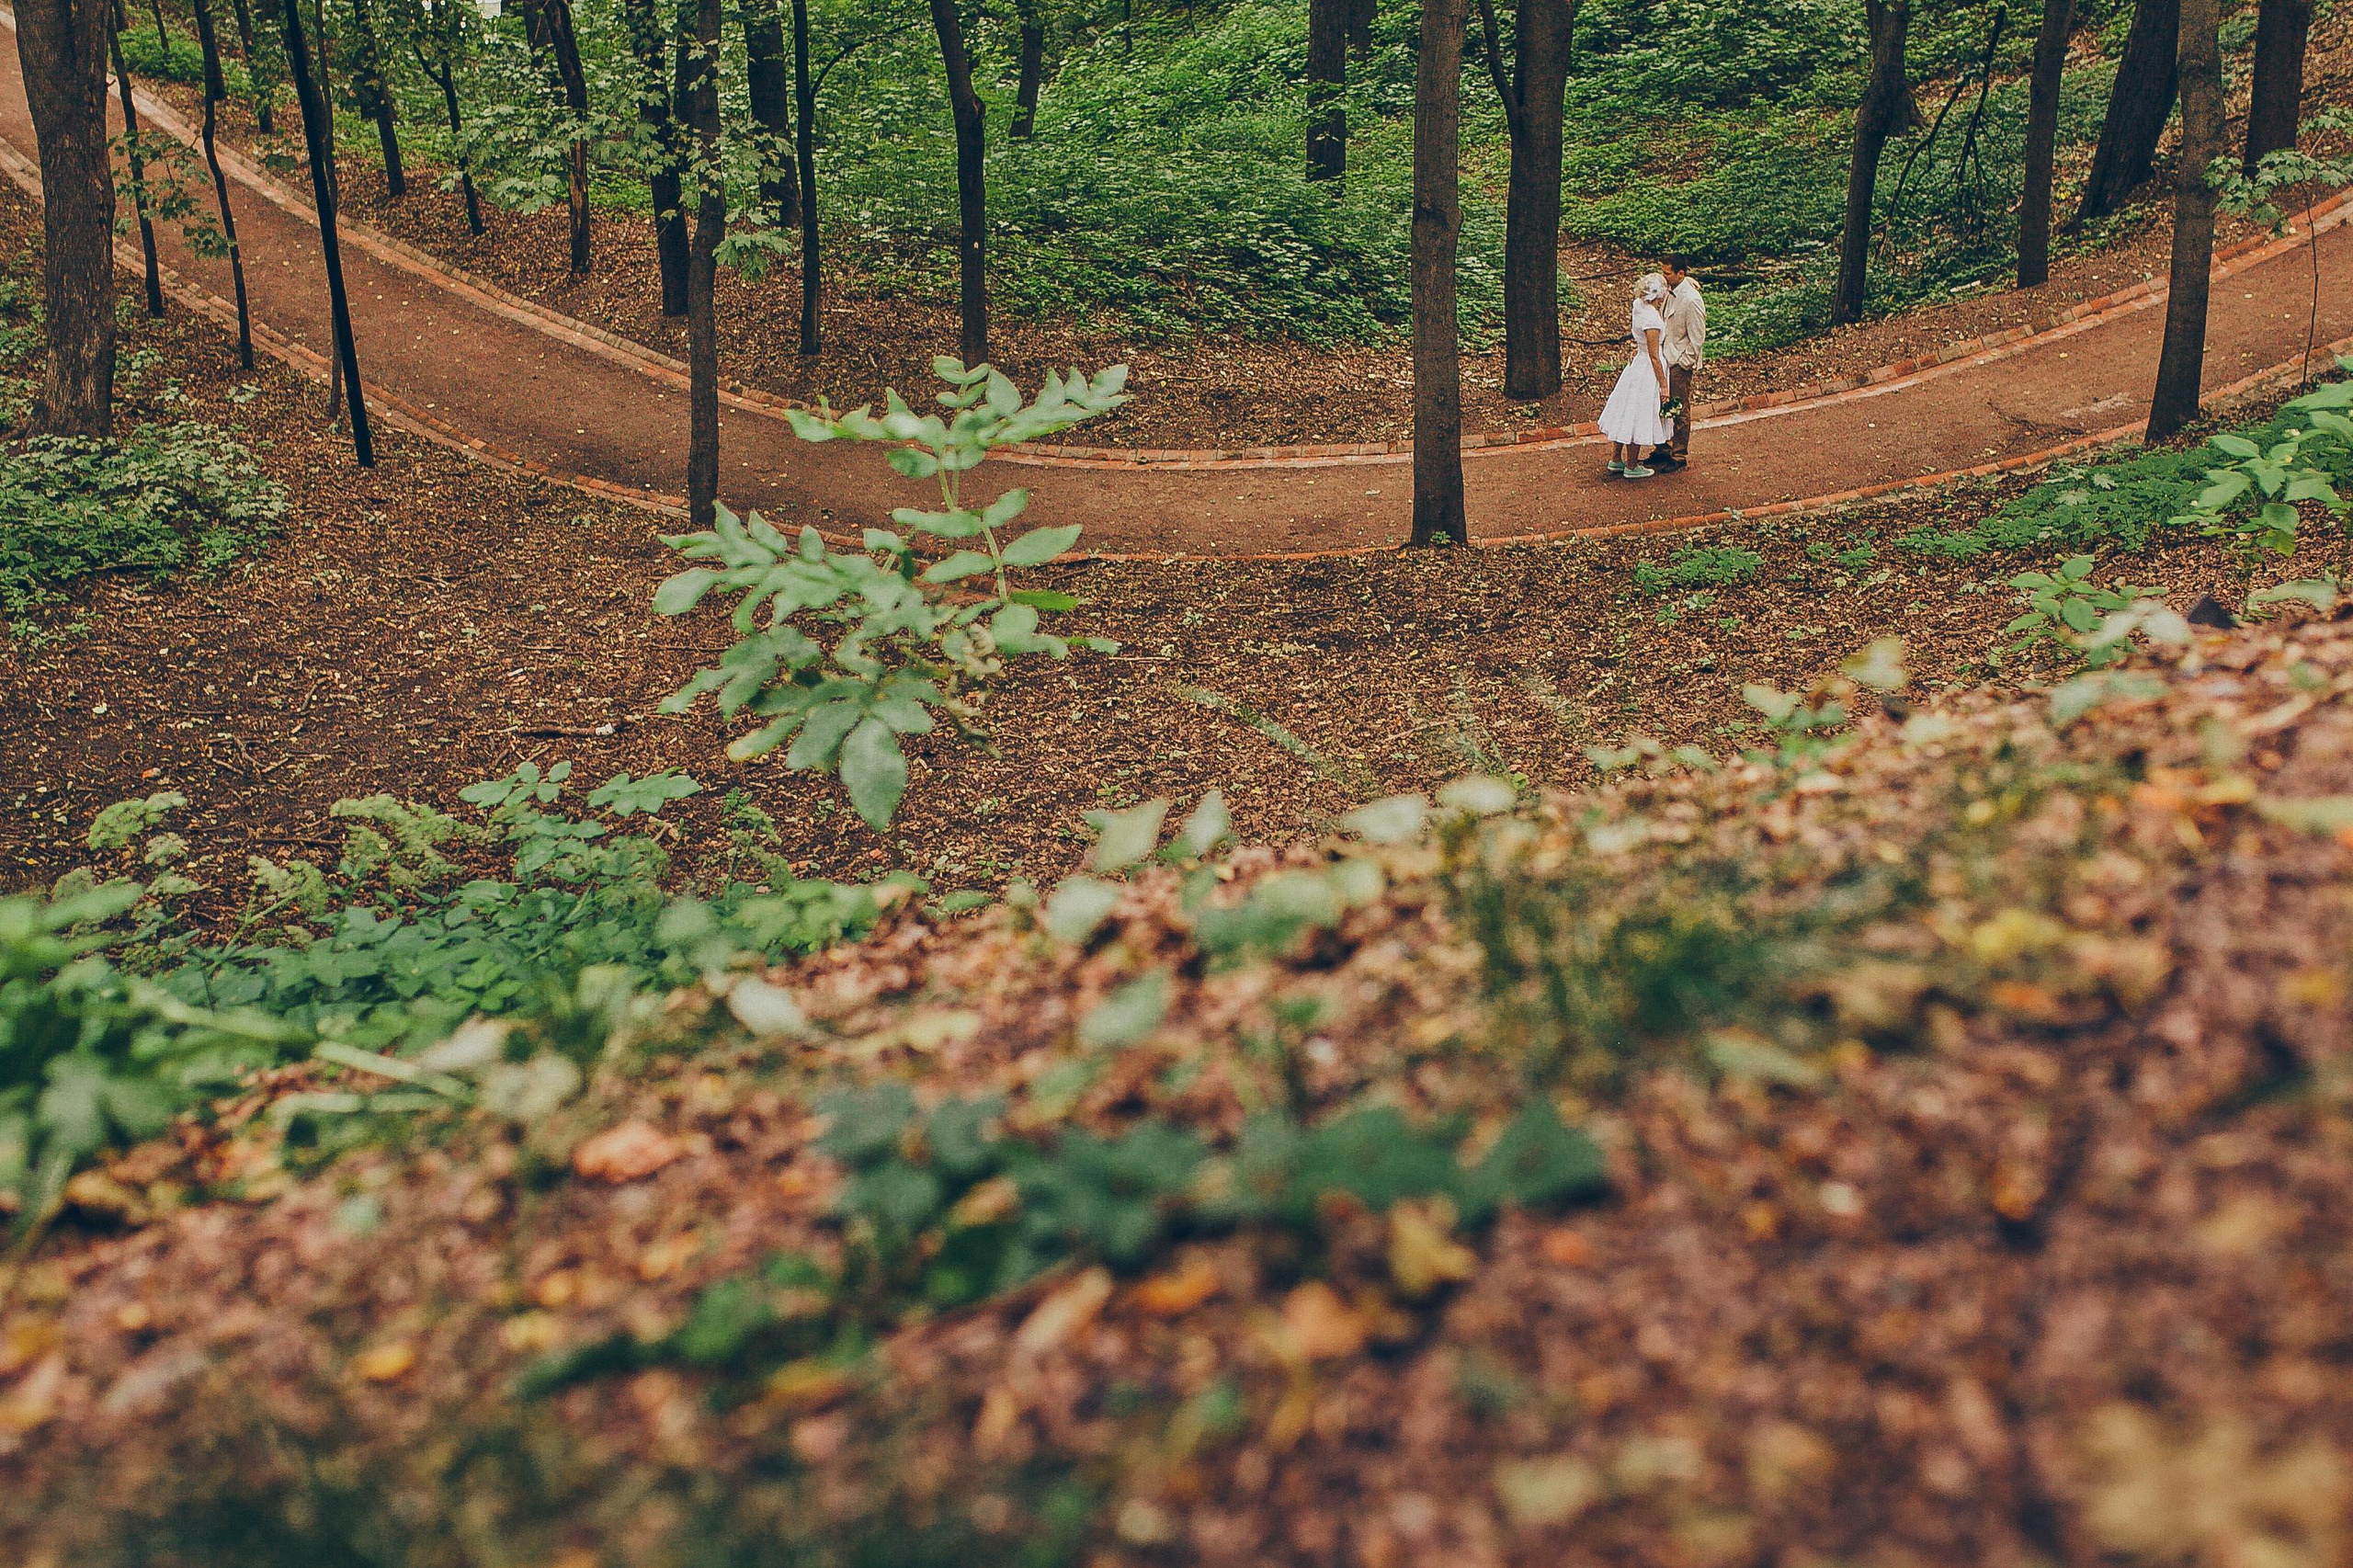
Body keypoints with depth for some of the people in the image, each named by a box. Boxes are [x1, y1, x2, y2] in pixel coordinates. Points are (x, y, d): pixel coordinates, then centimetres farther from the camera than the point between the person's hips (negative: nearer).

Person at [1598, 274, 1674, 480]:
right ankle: (1632, 467, 16)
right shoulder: (1651, 319, -27)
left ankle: (1615, 459, 30)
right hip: (1648, 371, -9)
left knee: (1627, 413, 18)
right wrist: (1663, 385, -16)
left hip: (1637, 364, 9)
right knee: (1638, 417, 4)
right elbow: (1654, 357, -22)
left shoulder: (1639, 306, -3)